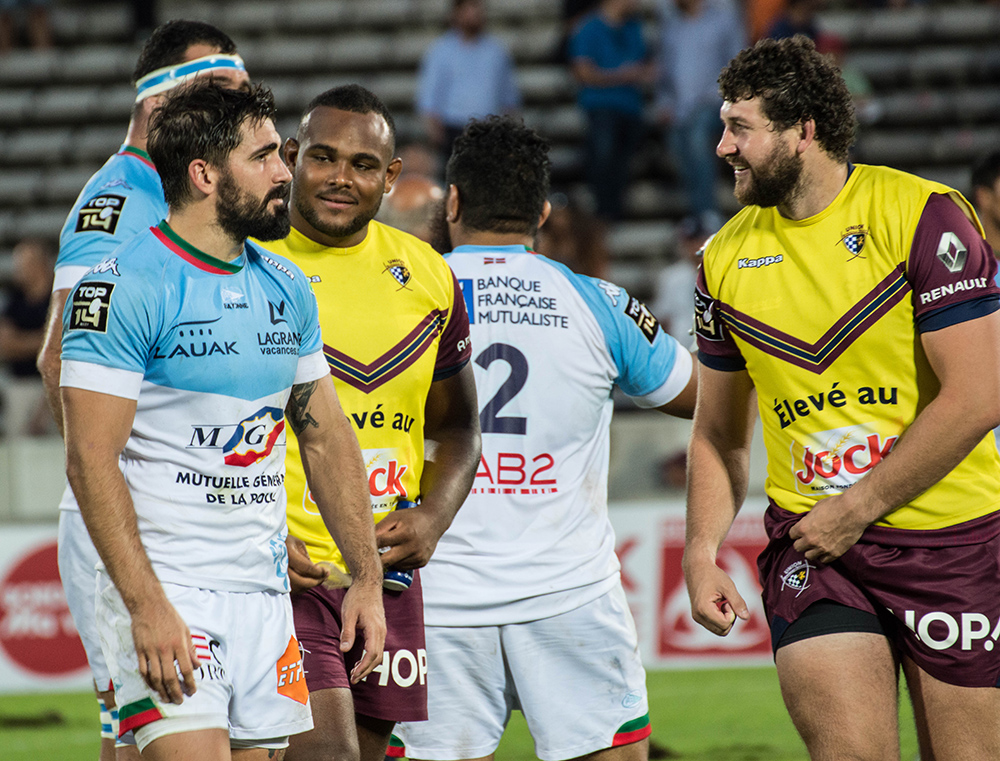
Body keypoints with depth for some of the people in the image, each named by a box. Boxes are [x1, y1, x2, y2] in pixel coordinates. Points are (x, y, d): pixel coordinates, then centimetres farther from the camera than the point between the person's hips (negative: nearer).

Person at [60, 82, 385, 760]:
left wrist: (367, 577, 14)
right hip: (167, 589, -7)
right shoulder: (125, 287, -11)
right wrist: (147, 606, -22)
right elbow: (91, 459, -16)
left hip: (266, 595, 7)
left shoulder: (287, 289, 12)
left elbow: (326, 436, 20)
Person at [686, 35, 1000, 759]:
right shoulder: (727, 257, 7)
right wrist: (702, 551, 2)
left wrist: (858, 508, -12)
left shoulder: (923, 216, -8)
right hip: (809, 544, 3)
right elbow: (718, 432, 17)